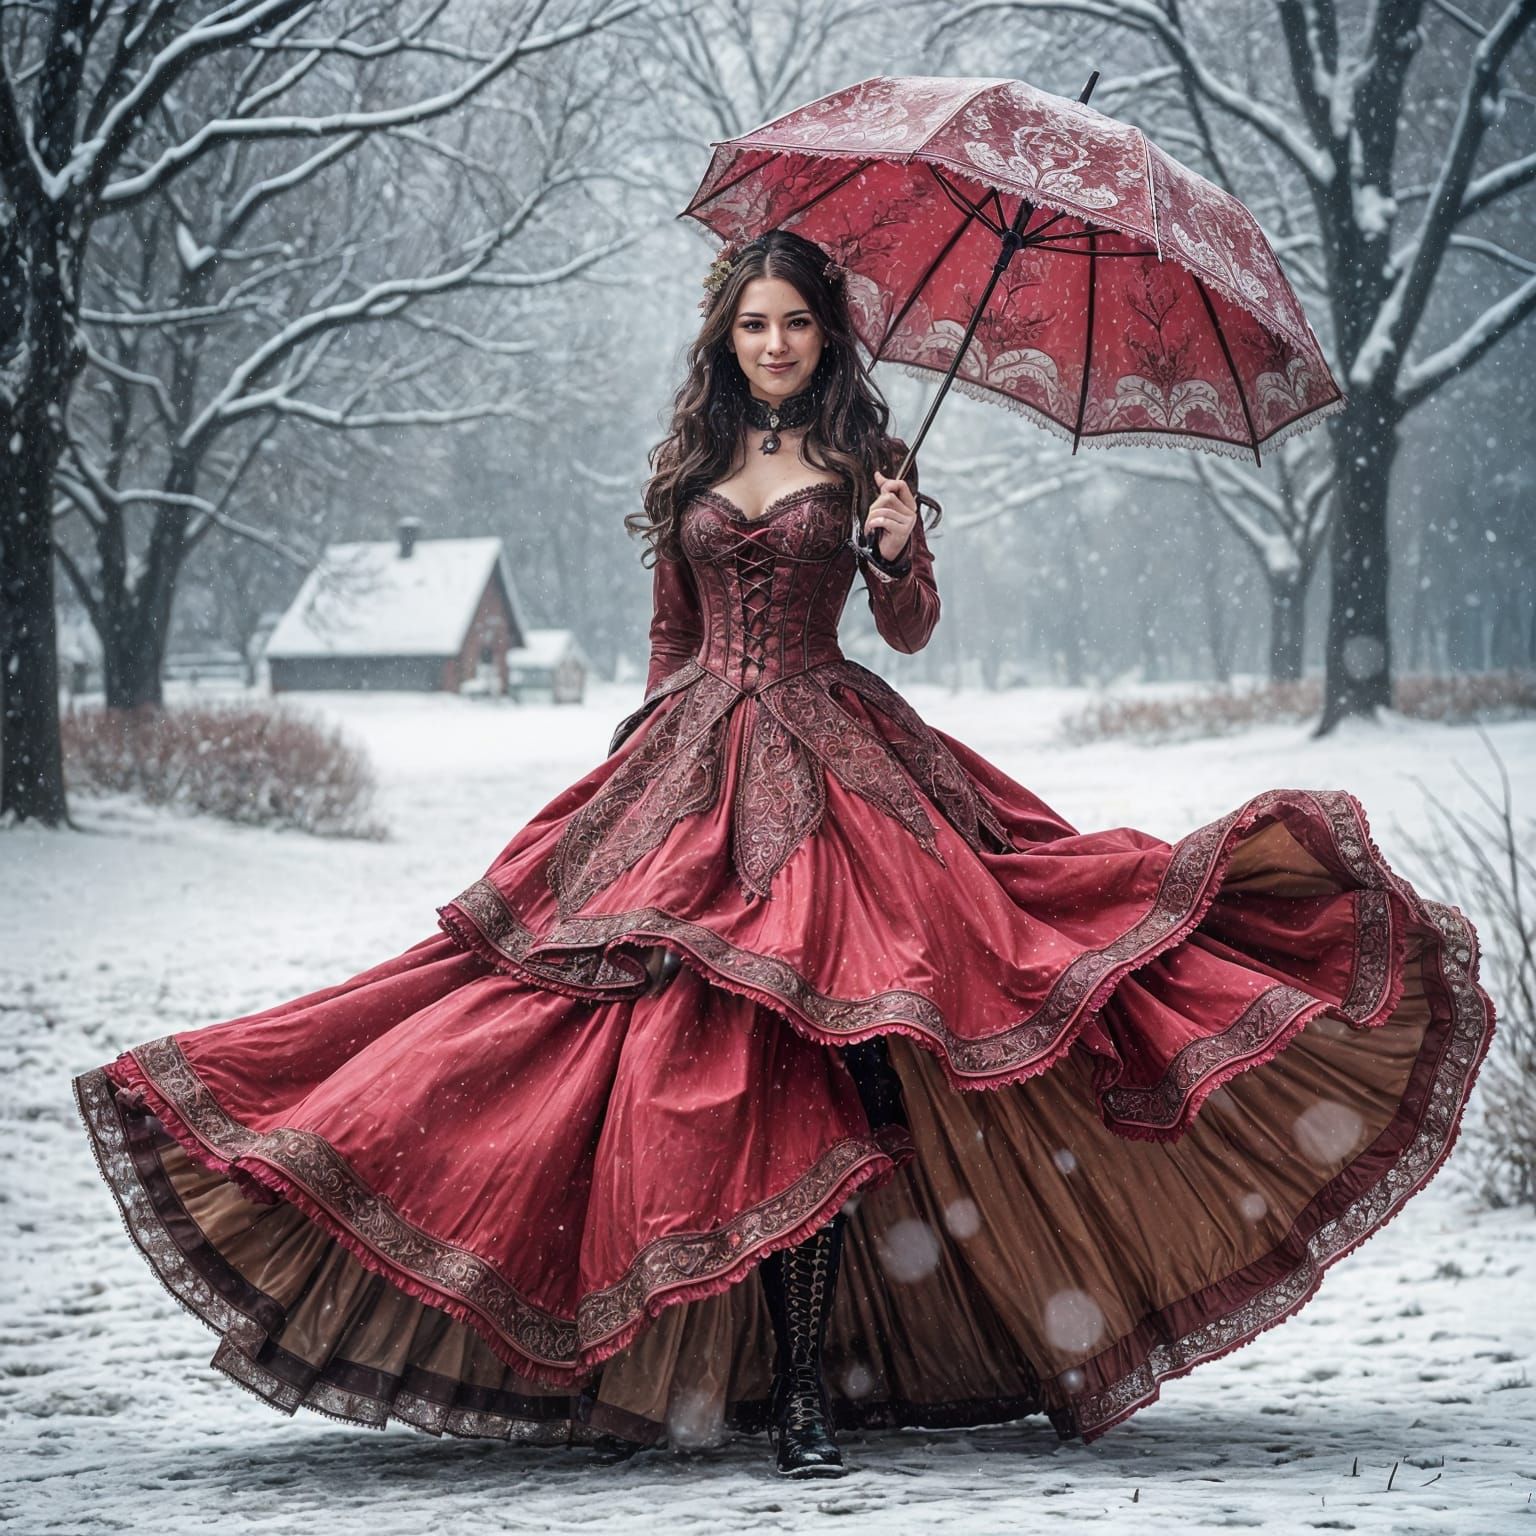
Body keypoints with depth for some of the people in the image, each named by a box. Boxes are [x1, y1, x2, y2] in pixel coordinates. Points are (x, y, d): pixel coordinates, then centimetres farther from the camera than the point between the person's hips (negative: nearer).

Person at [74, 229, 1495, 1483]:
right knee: (689, 1054, -6)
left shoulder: (861, 460, 6)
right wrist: (653, 755, 16)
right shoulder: (690, 461, 14)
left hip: (829, 768, -3)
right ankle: (656, 1365, 1)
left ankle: (805, 1388, -11)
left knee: (802, 1071, -13)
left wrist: (900, 554, -20)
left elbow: (911, 632, -1)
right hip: (691, 765, 3)